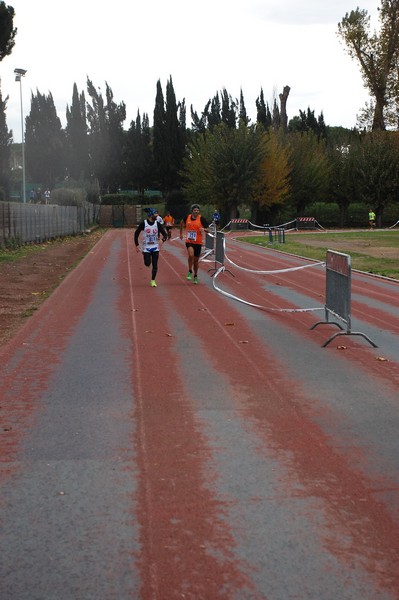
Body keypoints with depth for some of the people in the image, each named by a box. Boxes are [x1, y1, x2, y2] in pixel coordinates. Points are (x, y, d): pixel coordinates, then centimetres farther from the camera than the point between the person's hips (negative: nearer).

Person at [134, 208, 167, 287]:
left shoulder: (157, 224, -2)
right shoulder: (143, 223, -8)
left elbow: (164, 233, -1)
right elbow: (136, 233, 1)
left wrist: (164, 238, -25)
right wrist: (137, 245, -6)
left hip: (155, 247, 2)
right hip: (146, 247, -2)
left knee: (155, 265, -1)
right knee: (147, 263, -10)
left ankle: (153, 280, 14)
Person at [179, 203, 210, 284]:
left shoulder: (201, 219, -8)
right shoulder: (187, 217, -2)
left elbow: (208, 230, -8)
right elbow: (182, 223, 21)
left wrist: (204, 229, -30)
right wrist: (181, 233, 24)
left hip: (198, 242, 0)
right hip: (189, 241, 0)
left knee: (196, 260, 10)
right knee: (191, 255, -26)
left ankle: (195, 276, 31)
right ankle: (190, 272, -5)